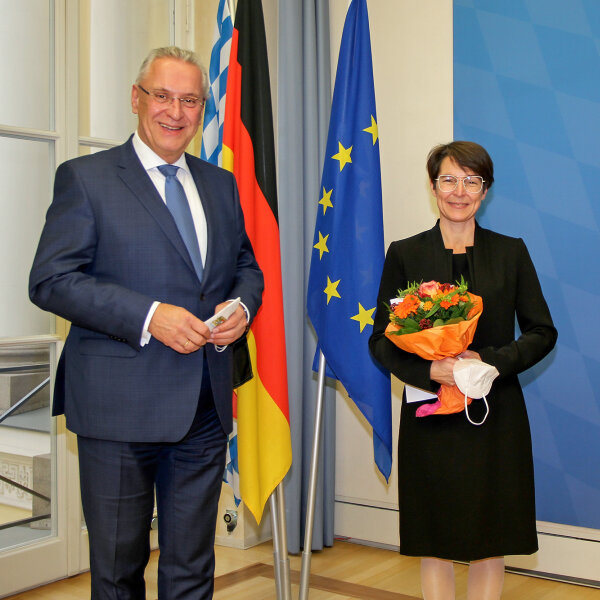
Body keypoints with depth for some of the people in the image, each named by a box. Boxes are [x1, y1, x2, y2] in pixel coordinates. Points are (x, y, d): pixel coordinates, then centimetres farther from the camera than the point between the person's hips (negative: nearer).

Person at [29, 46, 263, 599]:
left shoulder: (222, 185, 14)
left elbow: (247, 267, 21)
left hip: (207, 408, 5)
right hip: (120, 407, -4)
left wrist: (241, 308, -3)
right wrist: (149, 316, -21)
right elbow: (50, 280, -10)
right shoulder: (84, 178, -2)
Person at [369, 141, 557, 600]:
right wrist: (431, 370, -17)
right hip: (429, 415, 0)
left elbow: (542, 333, 5)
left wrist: (491, 362, -13)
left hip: (495, 416, 1)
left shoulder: (512, 253, 5)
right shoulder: (405, 255, 3)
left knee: (490, 544, 8)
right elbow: (381, 340, 1)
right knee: (434, 544, 6)